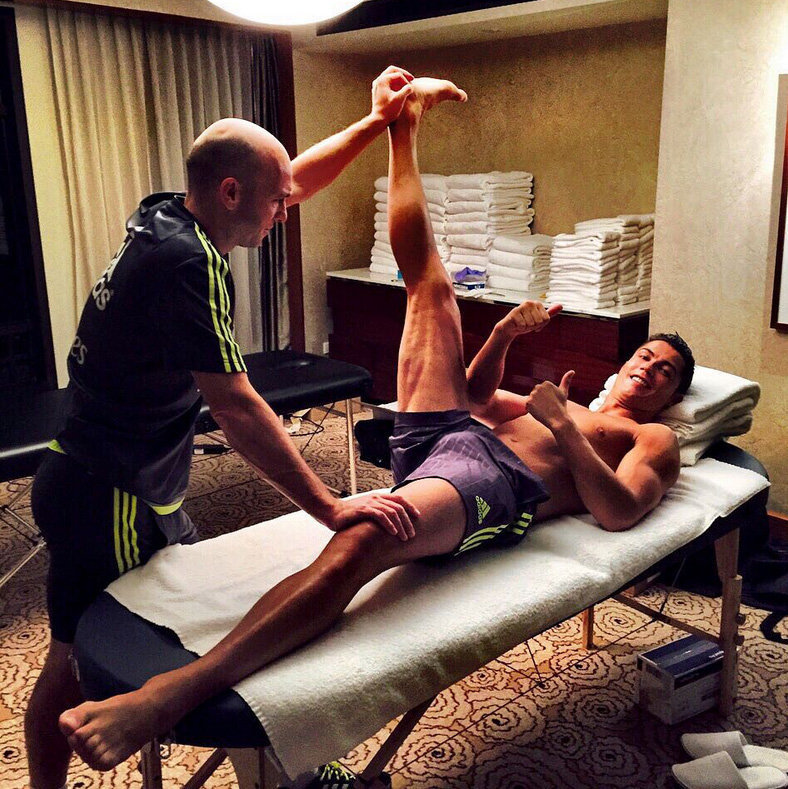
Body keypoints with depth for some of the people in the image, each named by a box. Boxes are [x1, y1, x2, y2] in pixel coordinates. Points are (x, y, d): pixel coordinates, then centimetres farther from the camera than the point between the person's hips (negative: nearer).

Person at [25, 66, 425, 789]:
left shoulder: (163, 217, 2)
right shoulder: (186, 262, -26)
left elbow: (296, 178, 15)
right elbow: (235, 408, -31)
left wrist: (376, 121, 15)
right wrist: (332, 509, -29)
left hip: (130, 488, 9)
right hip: (112, 502, -9)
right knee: (80, 663, 8)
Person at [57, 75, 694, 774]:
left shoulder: (654, 442, 20)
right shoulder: (568, 404, 38)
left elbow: (618, 511, -1)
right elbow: (478, 393, 39)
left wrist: (560, 423, -5)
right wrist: (503, 336, 22)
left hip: (502, 485, -7)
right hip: (452, 437, 7)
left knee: (360, 541, -39)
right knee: (430, 286, 8)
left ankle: (174, 694, -48)